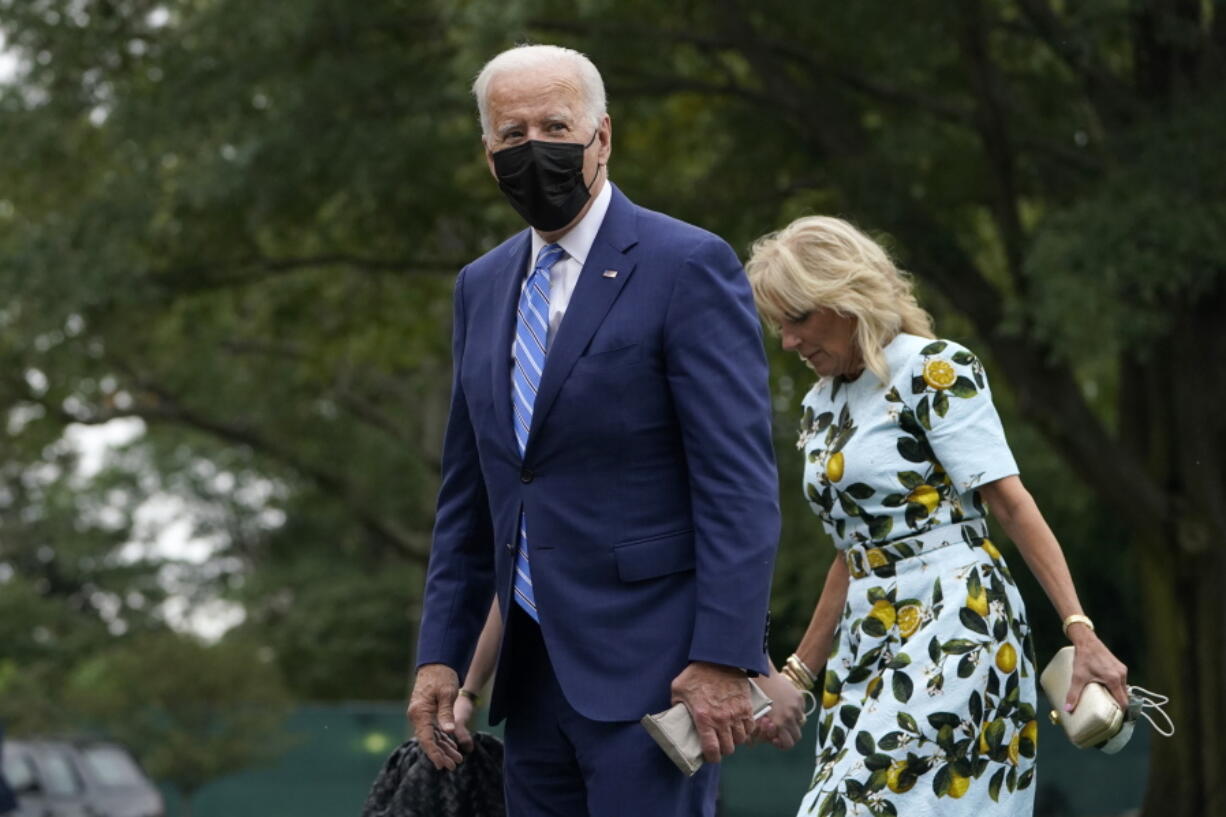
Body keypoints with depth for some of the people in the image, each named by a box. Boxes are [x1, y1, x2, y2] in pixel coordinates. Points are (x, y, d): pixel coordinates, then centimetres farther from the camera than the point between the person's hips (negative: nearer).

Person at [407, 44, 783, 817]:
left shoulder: (688, 267, -7)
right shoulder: (482, 287, 15)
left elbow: (741, 482, -13)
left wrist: (725, 657, -19)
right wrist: (441, 653, 12)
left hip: (648, 664, -7)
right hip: (534, 669, 7)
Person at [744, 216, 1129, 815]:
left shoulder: (934, 370, -6)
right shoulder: (820, 408, 17)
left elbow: (1012, 504, -12)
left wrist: (1081, 632, -19)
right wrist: (799, 674, 20)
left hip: (954, 628, -8)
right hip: (867, 640, 8)